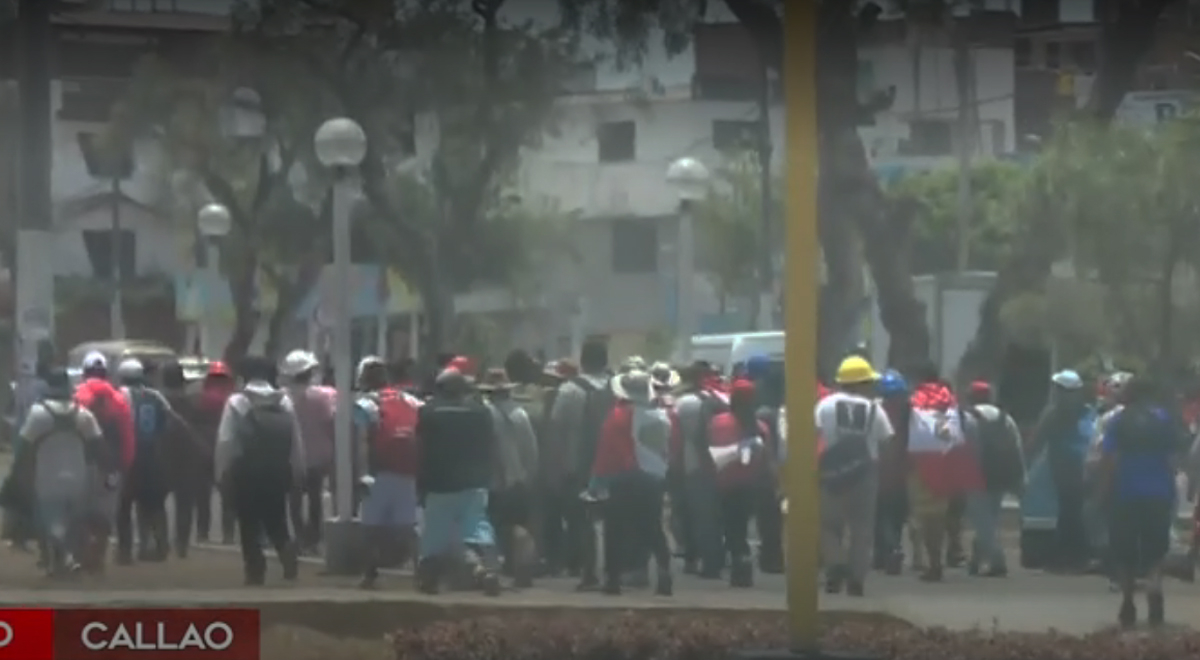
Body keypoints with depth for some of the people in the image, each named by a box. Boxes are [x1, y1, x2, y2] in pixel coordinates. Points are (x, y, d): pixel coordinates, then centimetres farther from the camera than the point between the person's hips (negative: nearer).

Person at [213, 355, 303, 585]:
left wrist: (222, 474, -3)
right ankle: (286, 549, -14)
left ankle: (255, 573, 3)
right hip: (278, 472, 3)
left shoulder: (236, 402, -5)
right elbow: (297, 441, 6)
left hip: (246, 472, -3)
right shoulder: (284, 402, 7)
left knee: (250, 527, 7)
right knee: (276, 523, 15)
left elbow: (225, 442, -9)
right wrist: (297, 472, 13)